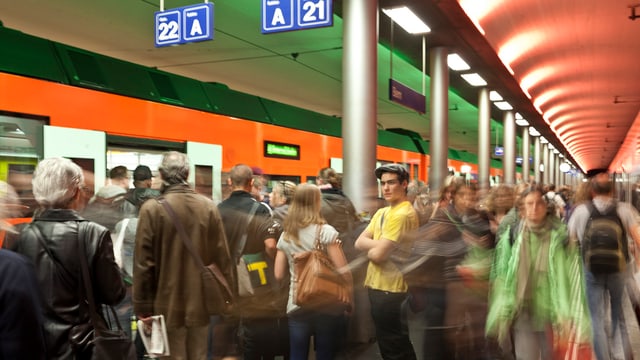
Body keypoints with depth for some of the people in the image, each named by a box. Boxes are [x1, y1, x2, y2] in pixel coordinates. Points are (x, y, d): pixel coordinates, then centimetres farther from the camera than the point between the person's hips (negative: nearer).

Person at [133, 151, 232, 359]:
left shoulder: (152, 208, -10)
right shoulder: (209, 207, -2)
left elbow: (143, 262, -10)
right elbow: (222, 258, -1)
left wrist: (142, 306, -2)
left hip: (168, 304, -2)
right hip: (201, 303, 3)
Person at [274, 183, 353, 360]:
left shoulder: (285, 236, 4)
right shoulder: (325, 231, -9)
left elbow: (279, 274, 7)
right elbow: (342, 271, -12)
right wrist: (349, 295, 1)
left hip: (296, 307, 4)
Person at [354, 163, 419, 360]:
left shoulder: (402, 214, -19)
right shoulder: (382, 212, 11)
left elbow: (378, 255, -23)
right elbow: (359, 242, 3)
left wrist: (370, 249, -2)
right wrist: (379, 244, -13)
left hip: (390, 289, -9)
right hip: (377, 284, 9)